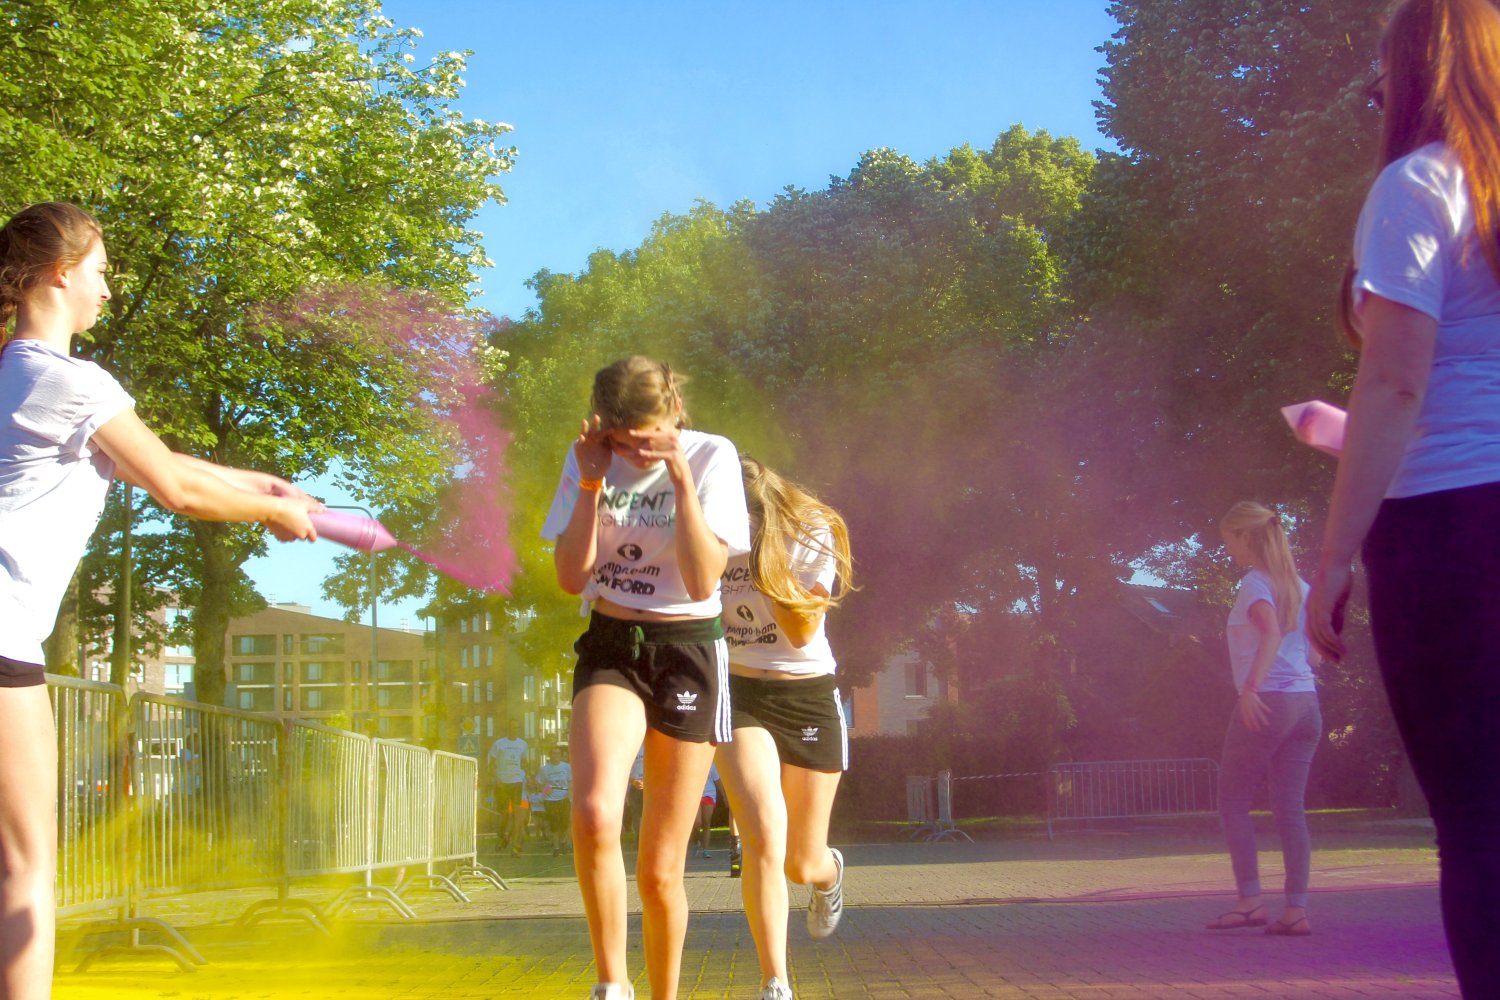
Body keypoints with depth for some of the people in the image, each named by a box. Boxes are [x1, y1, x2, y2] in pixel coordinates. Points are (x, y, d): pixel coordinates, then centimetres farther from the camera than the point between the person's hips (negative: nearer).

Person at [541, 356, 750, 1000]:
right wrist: (591, 484, -14)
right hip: (609, 650, 1)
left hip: (686, 654, -1)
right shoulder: (587, 460, 1)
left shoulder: (711, 457, -7)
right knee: (594, 815, -28)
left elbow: (702, 582, -16)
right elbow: (571, 578, -5)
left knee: (660, 869, 2)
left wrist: (680, 479, -23)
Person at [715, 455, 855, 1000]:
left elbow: (802, 631, -16)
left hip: (808, 697, 0)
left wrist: (766, 559, -24)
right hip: (739, 695, 0)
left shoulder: (811, 535, -11)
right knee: (763, 837, -23)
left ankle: (829, 872, 50)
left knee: (802, 863, 9)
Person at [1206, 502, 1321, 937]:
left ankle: (1250, 901, 0)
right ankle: (1296, 909, -1)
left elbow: (1271, 632, -25)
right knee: (1290, 810, 5)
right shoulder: (1299, 586, 15)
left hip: (1265, 704, -7)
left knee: (1232, 803, 4)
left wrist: (1251, 687, -34)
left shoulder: (1255, 584, -7)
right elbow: (1314, 653, 18)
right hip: (1306, 702, 7)